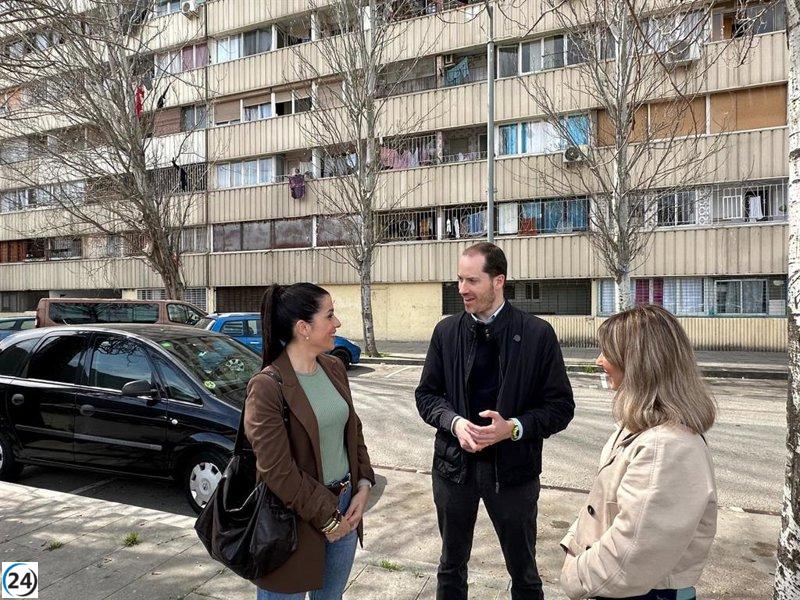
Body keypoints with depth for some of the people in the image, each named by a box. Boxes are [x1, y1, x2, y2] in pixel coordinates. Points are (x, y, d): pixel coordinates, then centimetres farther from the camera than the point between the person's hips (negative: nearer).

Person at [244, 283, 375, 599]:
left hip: (345, 507, 6)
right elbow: (278, 471, -20)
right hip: (296, 518, -6)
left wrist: (364, 486, -1)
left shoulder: (334, 368, 1)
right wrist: (326, 518, -13)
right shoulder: (267, 387, -21)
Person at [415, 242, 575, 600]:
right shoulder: (446, 331, -2)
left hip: (513, 467, -2)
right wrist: (454, 422, -16)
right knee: (451, 566, 22)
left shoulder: (538, 334, -11)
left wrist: (514, 427, -22)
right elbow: (426, 394, 4)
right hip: (454, 462, 3)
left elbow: (561, 406, -7)